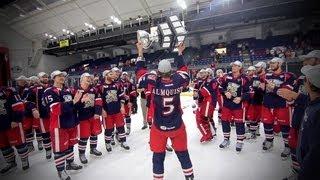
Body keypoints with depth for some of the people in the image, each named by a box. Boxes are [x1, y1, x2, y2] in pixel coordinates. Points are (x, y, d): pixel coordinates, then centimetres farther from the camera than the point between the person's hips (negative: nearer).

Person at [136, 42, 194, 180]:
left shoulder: (153, 83, -20)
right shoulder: (178, 81, -15)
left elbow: (140, 71, -4)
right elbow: (183, 69, 6)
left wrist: (140, 52, 5)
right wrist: (179, 53, 19)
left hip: (159, 128, -2)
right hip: (177, 126, 2)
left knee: (158, 155, 17)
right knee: (182, 152, 22)